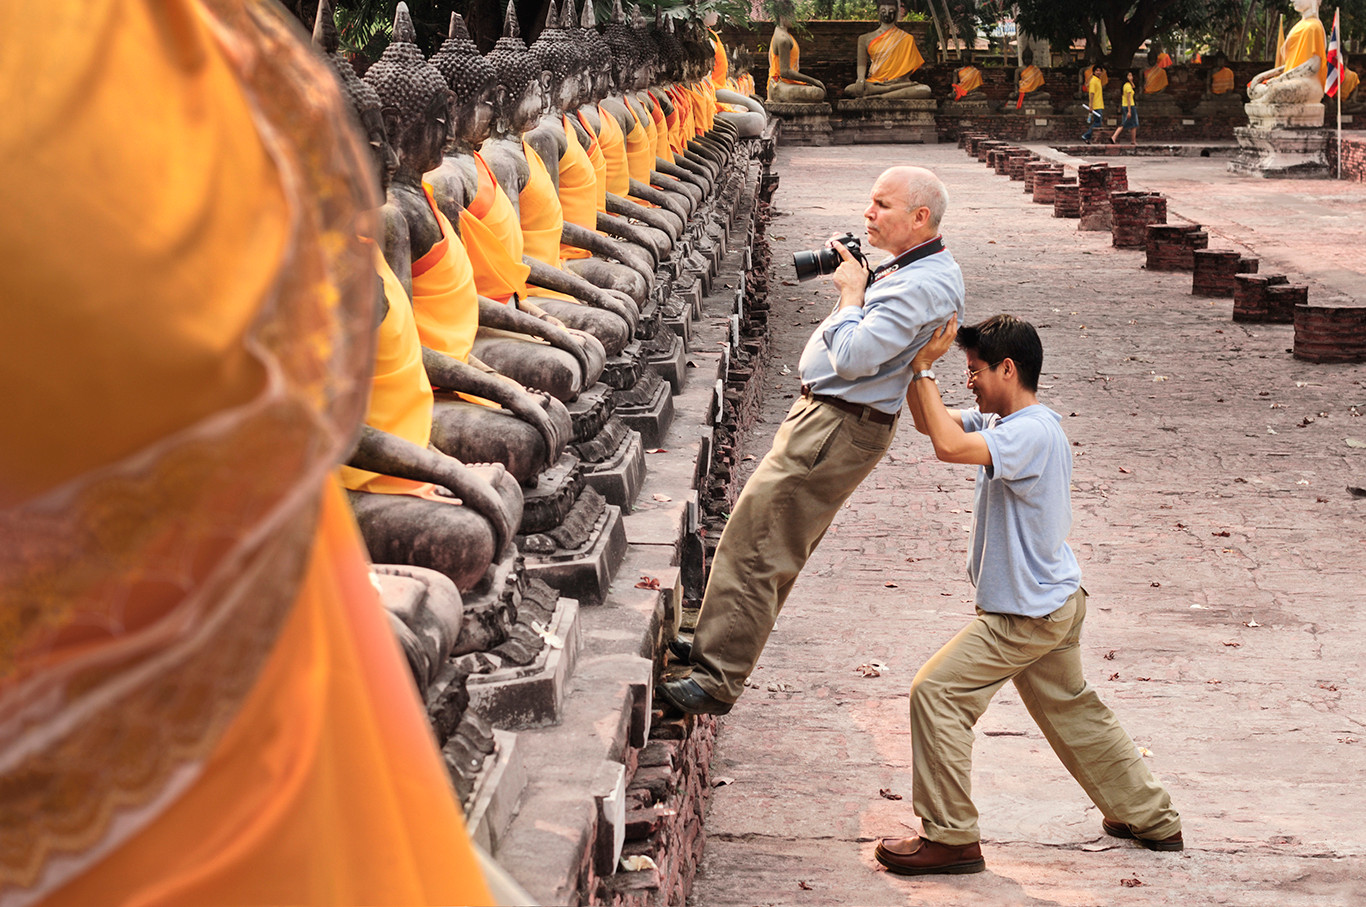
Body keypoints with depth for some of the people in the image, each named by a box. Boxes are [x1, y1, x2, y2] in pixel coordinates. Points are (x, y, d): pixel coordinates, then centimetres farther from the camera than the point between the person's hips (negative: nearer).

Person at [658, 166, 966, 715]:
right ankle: (718, 646, 32)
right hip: (832, 416, 11)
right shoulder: (928, 269, 12)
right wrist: (857, 286, 5)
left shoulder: (922, 285, -22)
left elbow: (853, 356, -28)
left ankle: (718, 680, -5)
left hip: (838, 428, -11)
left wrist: (851, 293, -13)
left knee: (753, 547, -9)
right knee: (777, 546, 20)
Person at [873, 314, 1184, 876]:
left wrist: (924, 369, -29)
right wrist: (918, 364, -6)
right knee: (1070, 708, 21)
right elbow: (931, 424, 10)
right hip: (1053, 601, 10)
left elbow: (949, 446, -37)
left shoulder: (1032, 432, -24)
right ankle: (1151, 819, 33)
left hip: (1026, 613, -10)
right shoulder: (1006, 420, 7)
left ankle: (950, 838, -3)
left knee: (936, 692, -9)